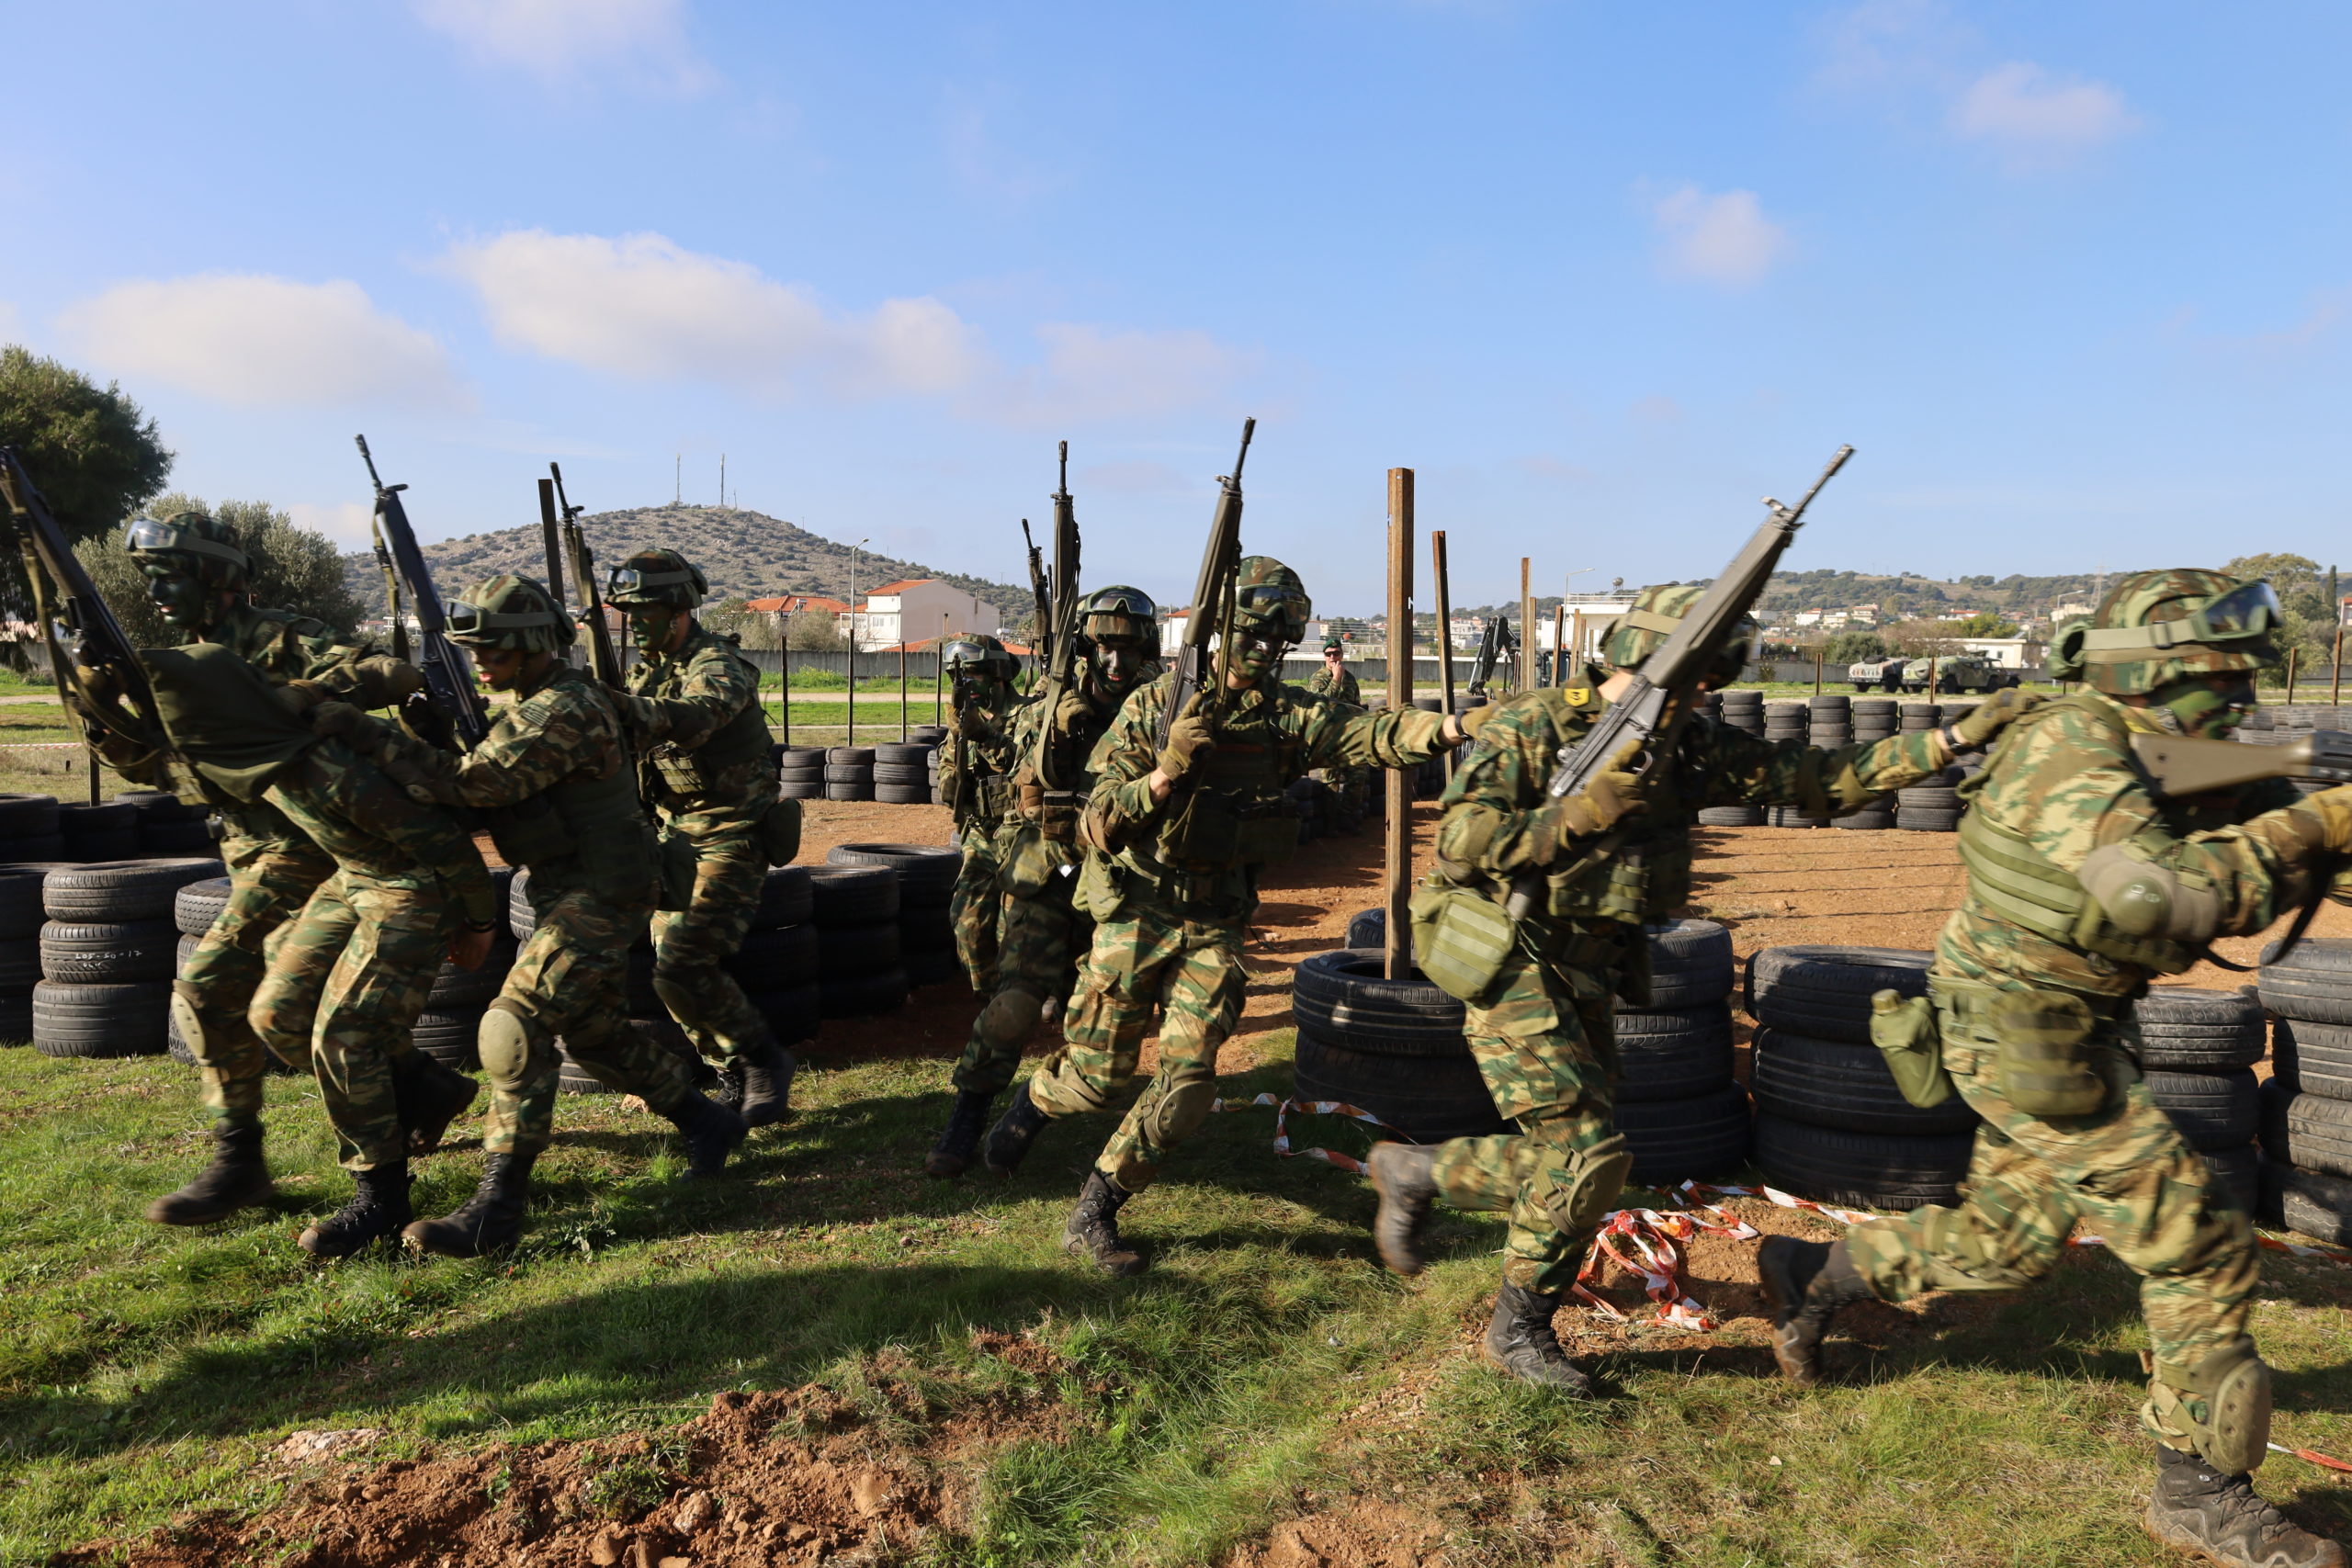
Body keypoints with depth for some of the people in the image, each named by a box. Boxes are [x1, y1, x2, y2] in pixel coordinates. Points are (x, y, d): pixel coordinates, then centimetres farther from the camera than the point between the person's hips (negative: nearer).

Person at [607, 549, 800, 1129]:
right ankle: (742, 1078, 24)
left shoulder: (717, 665, -16)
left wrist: (629, 709, -58)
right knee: (674, 971, 9)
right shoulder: (647, 670, 12)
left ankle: (765, 1060, 4)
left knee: (682, 970, -17)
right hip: (677, 838, 9)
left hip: (729, 839, -9)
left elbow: (694, 715, -39)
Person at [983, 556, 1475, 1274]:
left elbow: (1370, 735, -18)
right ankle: (1033, 1100, 43)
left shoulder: (1288, 715, -1)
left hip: (1215, 924, 3)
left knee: (1187, 1086, -4)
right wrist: (1163, 777, -27)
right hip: (1138, 912, -2)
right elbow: (1097, 823, -11)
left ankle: (1093, 1216, 14)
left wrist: (1448, 727, -35)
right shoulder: (1153, 705, -8)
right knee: (1095, 1076, 7)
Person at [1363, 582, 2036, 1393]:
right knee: (1589, 1157, -12)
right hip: (1511, 970, -7)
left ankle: (1413, 1170, 32)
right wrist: (1590, 809, -26)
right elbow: (1461, 843, -23)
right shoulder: (1530, 727, -14)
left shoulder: (1688, 747, 3)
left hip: (1584, 982, 7)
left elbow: (1823, 778, 0)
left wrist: (1955, 737, -8)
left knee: (1569, 1162, 11)